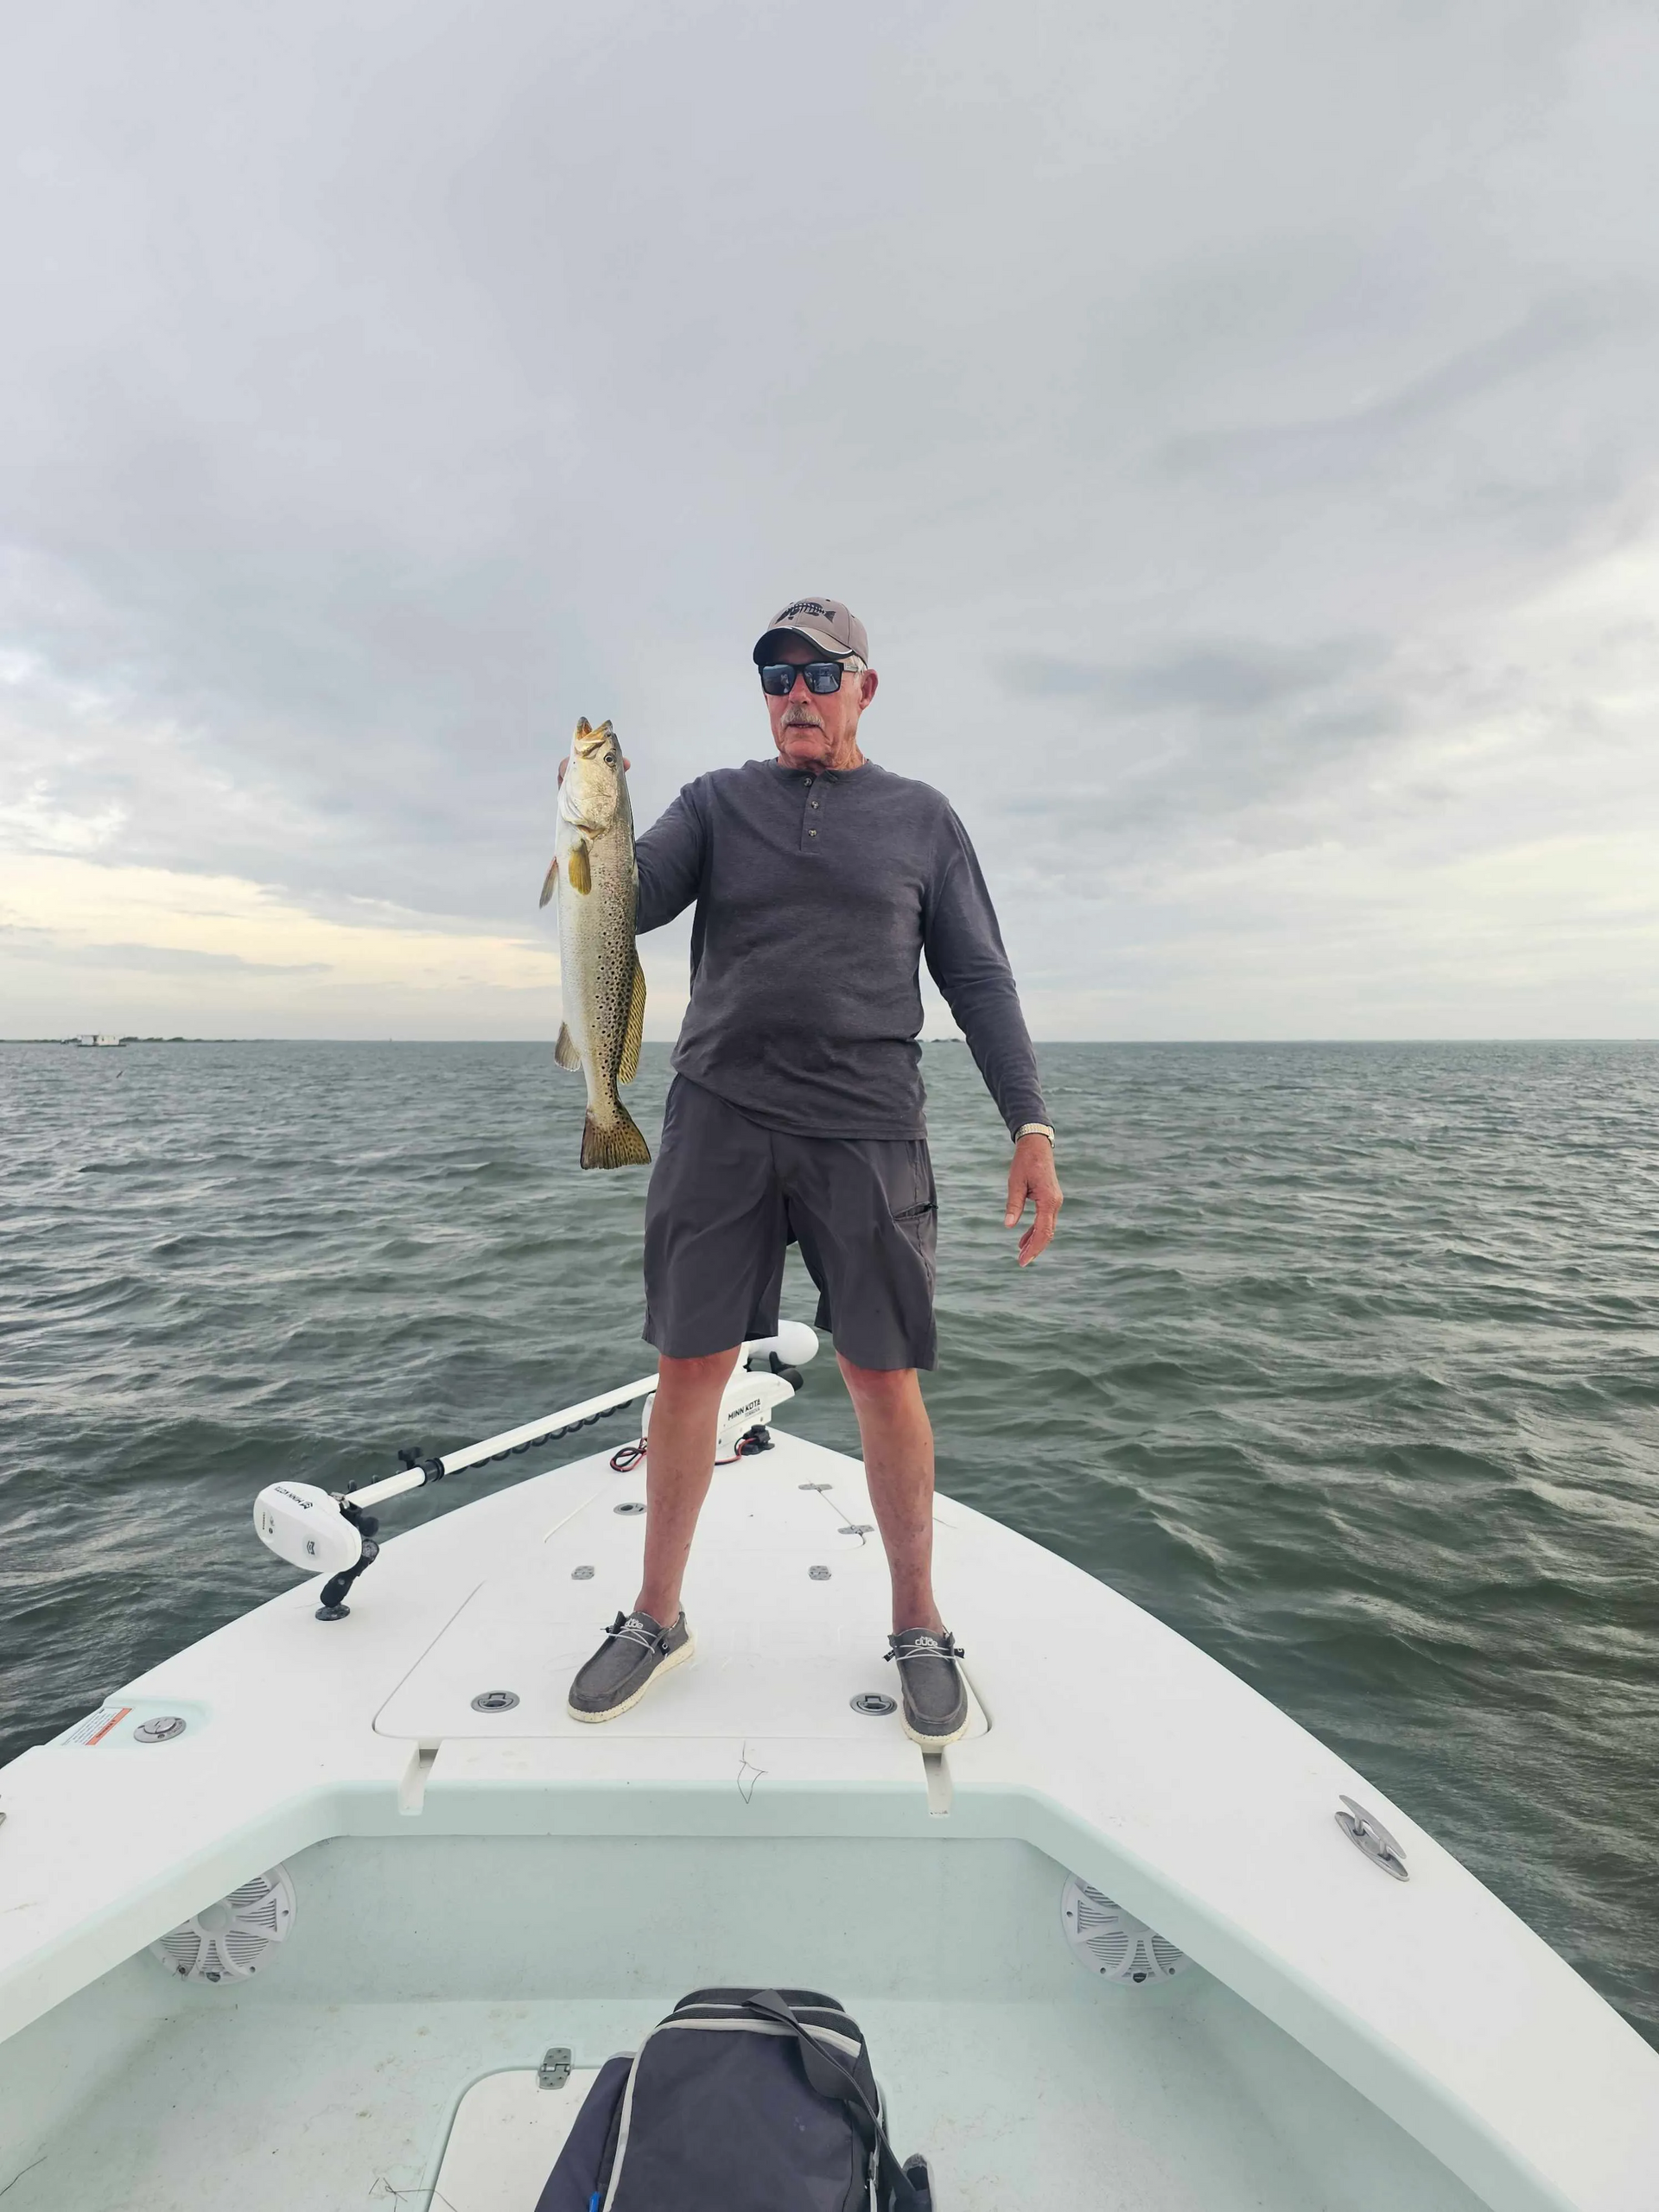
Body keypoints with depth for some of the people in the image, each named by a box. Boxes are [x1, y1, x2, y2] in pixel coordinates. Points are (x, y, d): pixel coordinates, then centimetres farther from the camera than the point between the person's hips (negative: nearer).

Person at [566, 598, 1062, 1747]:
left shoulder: (921, 818, 11)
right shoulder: (717, 802, 13)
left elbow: (979, 979, 8)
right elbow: (631, 900, -2)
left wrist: (1032, 1127, -1)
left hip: (866, 1131, -1)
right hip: (721, 1118, 1)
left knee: (884, 1377, 1)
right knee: (690, 1366, 3)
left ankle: (919, 1626, 21)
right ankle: (657, 1618, 23)